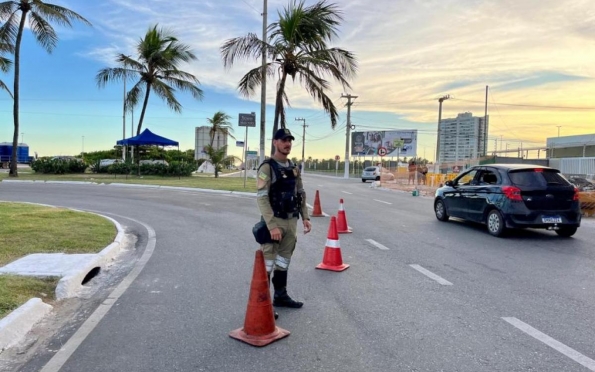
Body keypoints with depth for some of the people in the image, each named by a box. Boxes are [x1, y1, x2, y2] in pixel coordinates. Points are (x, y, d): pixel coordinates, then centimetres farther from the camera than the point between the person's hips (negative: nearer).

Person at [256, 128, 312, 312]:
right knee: (268, 261, -1)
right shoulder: (267, 167, -13)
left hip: (291, 222, 7)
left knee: (284, 260, 17)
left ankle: (280, 296, 30)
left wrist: (305, 217, 7)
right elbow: (262, 198, -19)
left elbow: (301, 194, 16)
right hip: (274, 222, -7)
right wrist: (272, 226, -24)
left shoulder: (294, 168, 10)